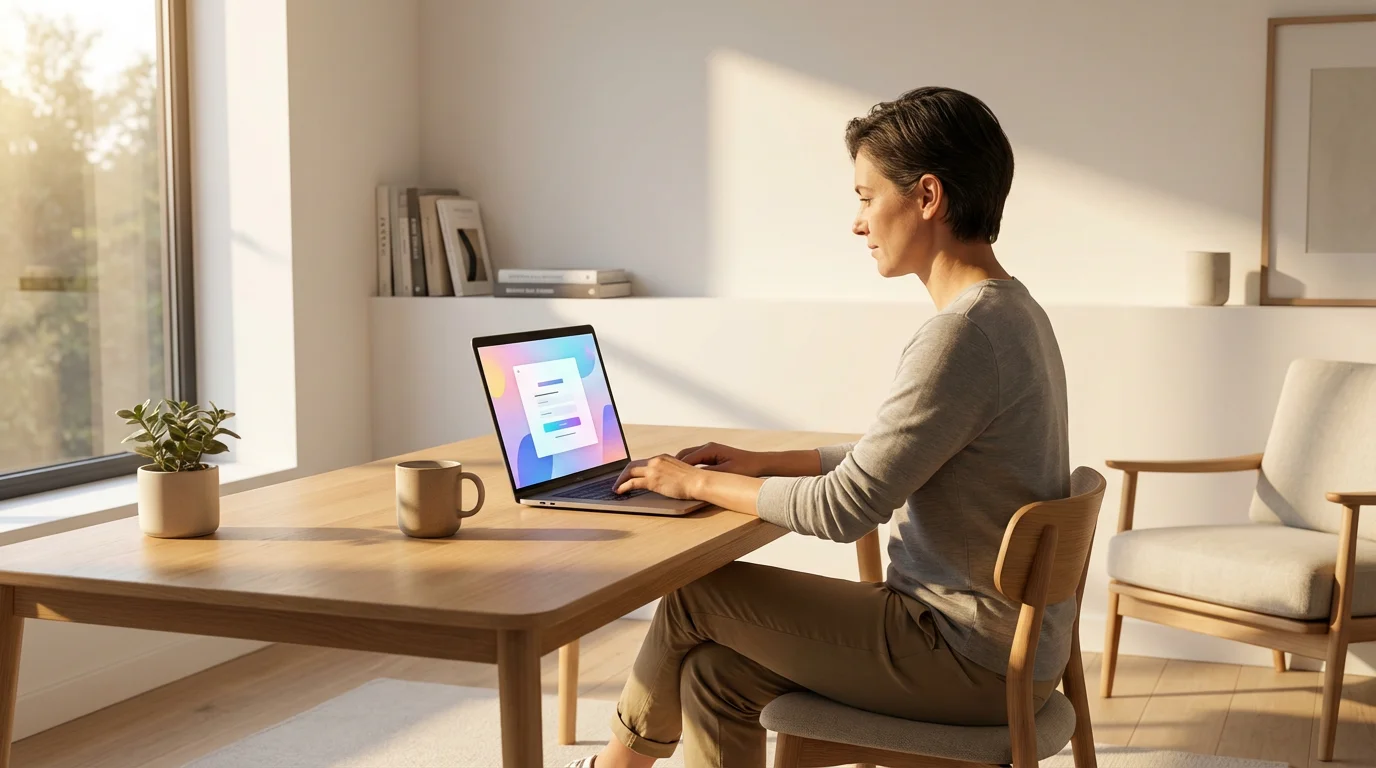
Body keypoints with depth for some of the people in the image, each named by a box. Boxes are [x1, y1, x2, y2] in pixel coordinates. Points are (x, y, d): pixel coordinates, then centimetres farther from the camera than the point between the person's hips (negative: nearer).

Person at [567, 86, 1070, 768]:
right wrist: (762, 463, 14)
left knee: (697, 592, 1)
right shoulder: (1011, 312, 10)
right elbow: (894, 460, 20)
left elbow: (843, 508, -20)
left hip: (973, 661, -9)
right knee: (717, 670, 7)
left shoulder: (962, 337, -23)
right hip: (1003, 641, 9)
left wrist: (700, 483, -7)